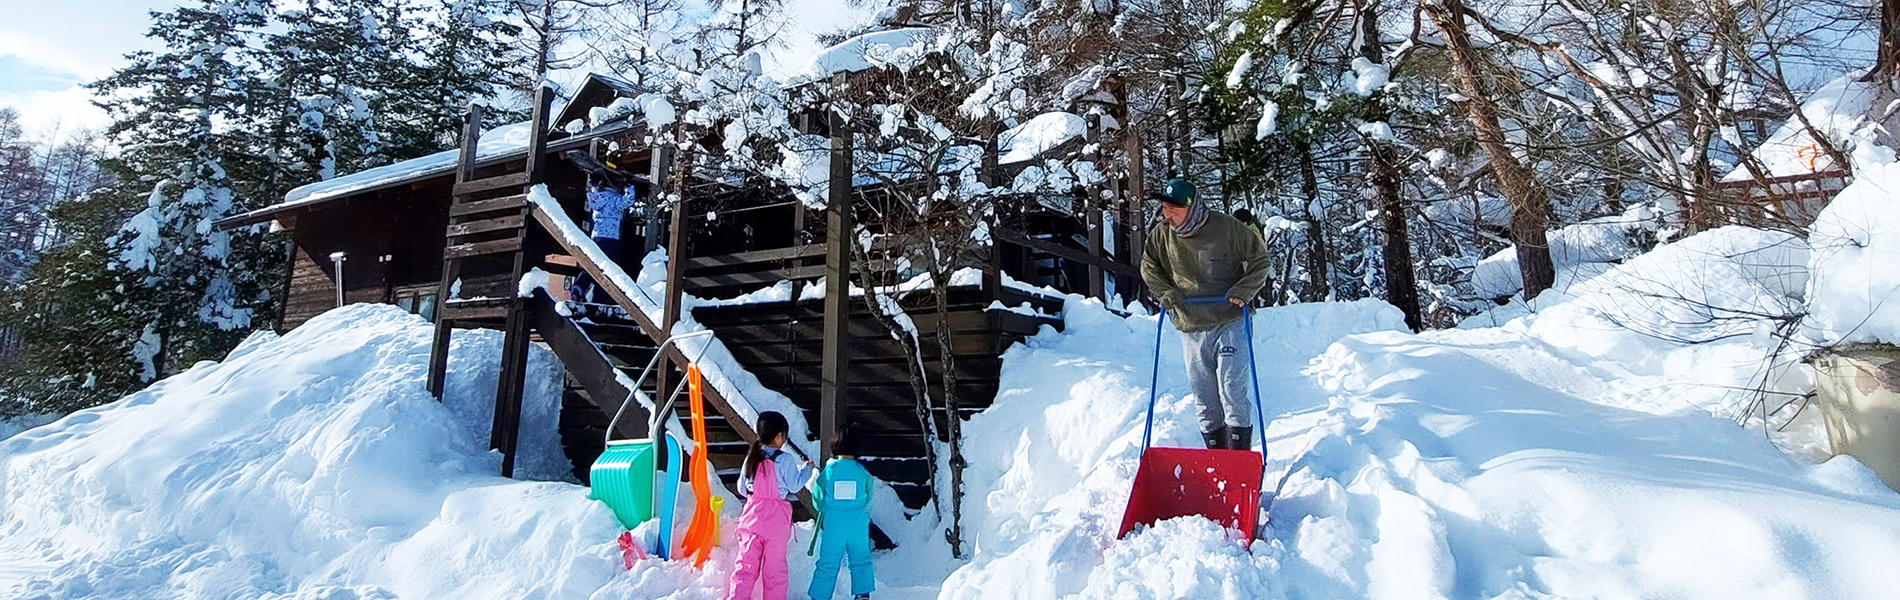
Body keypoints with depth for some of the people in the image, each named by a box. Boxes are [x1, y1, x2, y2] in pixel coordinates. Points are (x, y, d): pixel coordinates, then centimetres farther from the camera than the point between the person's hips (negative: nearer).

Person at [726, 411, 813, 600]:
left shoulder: (751, 457, 2)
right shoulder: (785, 459, -12)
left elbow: (742, 488, 8)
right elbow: (794, 485, -7)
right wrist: (806, 469, 7)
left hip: (753, 512, 3)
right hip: (777, 518, -3)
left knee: (746, 562, 9)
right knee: (775, 563, 9)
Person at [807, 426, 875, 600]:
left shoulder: (829, 470, -9)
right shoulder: (863, 472, -6)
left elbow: (818, 497, 0)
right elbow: (868, 497, 7)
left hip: (833, 525, 0)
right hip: (858, 525, 0)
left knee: (827, 563, 10)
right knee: (861, 559, 16)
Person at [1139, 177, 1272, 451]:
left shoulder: (1227, 228, -10)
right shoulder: (1160, 235, 0)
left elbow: (1259, 259, 2)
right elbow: (1149, 267, 17)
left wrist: (1243, 291, -9)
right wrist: (1165, 293, 1)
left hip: (1229, 323, -3)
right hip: (1190, 329, 4)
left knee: (1234, 392, -7)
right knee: (1204, 398, 10)